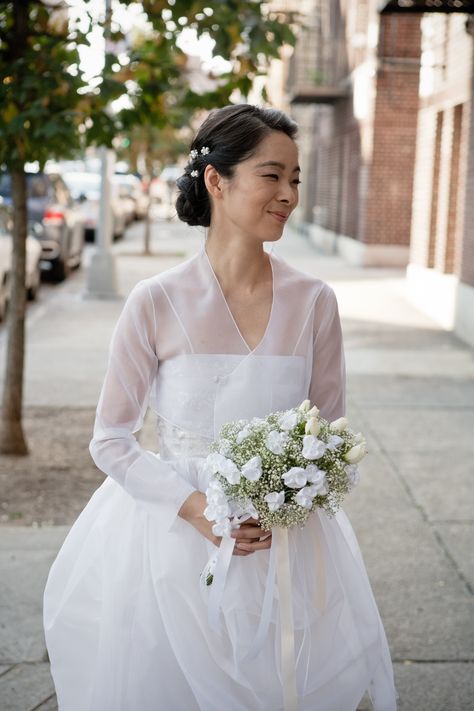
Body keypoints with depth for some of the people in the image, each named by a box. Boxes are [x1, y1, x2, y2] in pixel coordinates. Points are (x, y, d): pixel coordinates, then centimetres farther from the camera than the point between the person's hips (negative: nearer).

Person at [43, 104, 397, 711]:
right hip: (175, 536, -1)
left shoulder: (313, 302, -6)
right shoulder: (156, 303, -12)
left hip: (287, 541, 2)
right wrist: (195, 508, -19)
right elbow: (111, 441, -6)